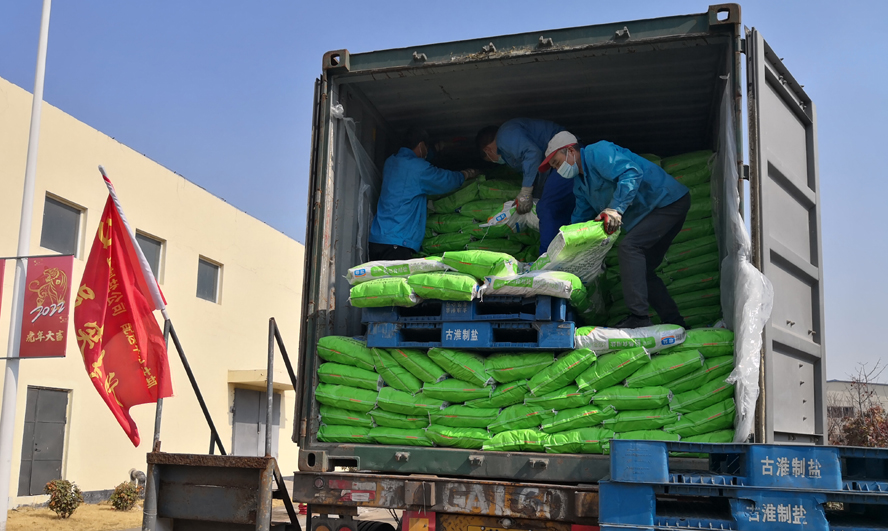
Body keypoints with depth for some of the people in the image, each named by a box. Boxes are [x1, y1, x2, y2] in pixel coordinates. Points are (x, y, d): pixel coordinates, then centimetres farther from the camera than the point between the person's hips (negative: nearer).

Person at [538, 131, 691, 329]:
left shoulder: (597, 152, -16)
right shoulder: (580, 183, 15)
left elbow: (632, 173, -31)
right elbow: (580, 218, 21)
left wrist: (615, 209, -37)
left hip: (669, 201, -11)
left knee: (628, 247, -25)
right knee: (643, 270, 9)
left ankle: (638, 317, -29)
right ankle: (675, 322, 12)